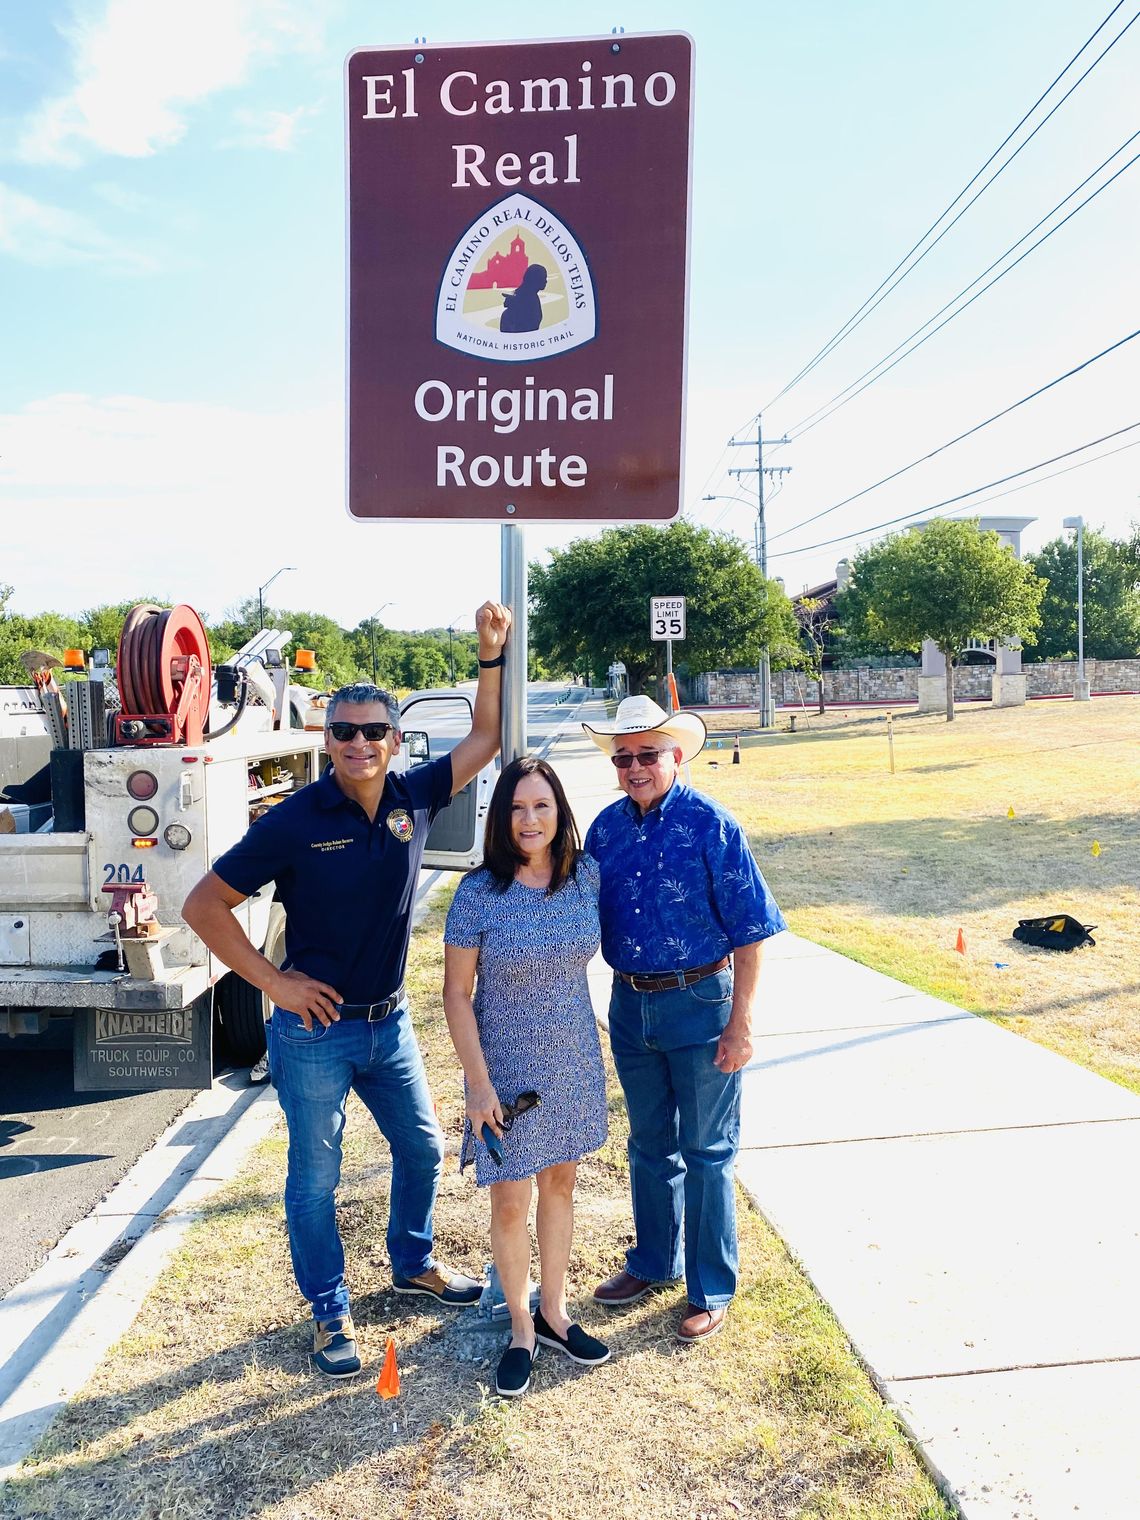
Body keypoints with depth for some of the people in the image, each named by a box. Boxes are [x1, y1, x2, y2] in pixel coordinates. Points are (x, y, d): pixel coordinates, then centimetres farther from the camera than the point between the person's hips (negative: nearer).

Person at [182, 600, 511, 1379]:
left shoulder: (413, 797, -6)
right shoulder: (296, 820, -18)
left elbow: (485, 739, 3)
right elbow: (205, 905, -14)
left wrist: (493, 654, -7)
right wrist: (273, 982, -15)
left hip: (389, 1021, 5)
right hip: (315, 1027, -5)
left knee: (423, 1148, 20)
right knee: (316, 1178, 9)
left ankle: (414, 1264, 45)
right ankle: (331, 1314, 31)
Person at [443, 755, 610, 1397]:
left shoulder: (587, 875, -7)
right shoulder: (479, 893, -17)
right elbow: (457, 994, -11)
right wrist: (479, 1084, -13)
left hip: (574, 1061, 3)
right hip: (507, 1066, -3)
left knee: (561, 1183, 18)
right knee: (511, 1204, 7)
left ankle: (554, 1313, 37)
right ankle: (522, 1330, 30)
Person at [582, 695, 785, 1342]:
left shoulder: (710, 825, -14)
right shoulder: (607, 827, 1)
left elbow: (751, 929, -13)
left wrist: (741, 1022, -14)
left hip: (700, 1004, -5)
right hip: (631, 1004, 5)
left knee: (707, 1153, 8)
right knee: (650, 1144, 20)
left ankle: (712, 1290, 24)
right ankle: (654, 1262, 39)